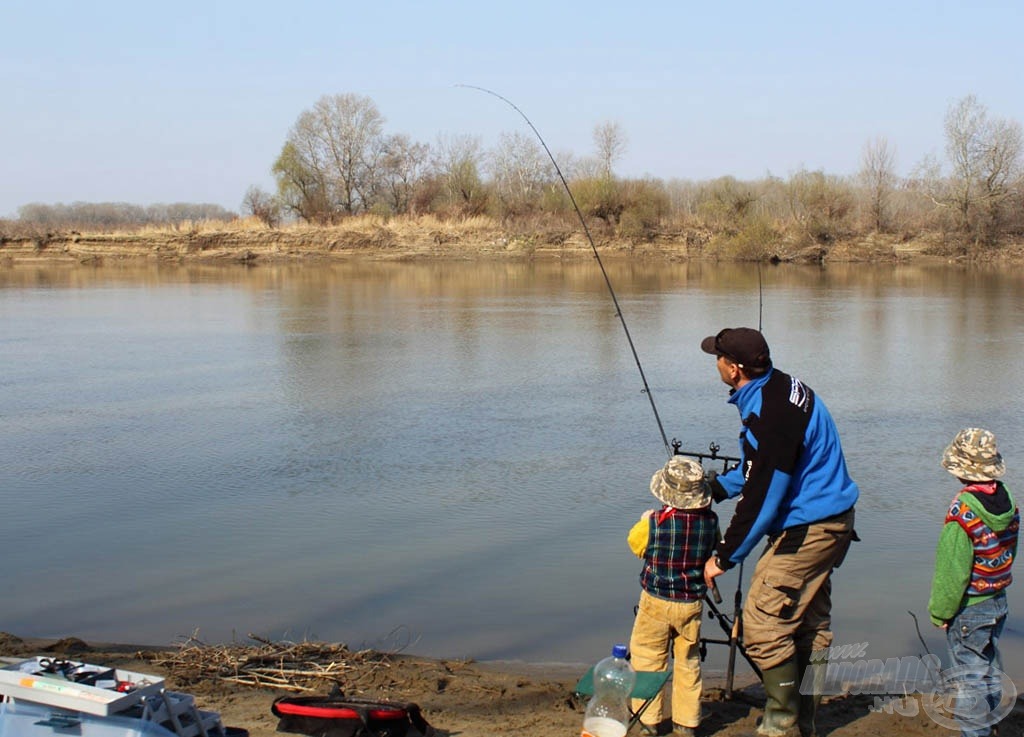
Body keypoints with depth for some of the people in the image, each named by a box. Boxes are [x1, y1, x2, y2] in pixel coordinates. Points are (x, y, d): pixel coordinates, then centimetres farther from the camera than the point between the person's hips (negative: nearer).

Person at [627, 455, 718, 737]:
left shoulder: (654, 522, -18)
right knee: (689, 662, 16)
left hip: (656, 602, -3)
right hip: (692, 603, 3)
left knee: (647, 659, 11)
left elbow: (635, 544, 1)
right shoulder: (710, 521, -10)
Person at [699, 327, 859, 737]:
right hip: (833, 523, 11)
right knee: (811, 624, 16)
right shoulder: (781, 387, 7)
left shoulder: (770, 414, -25)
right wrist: (710, 488, 15)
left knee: (763, 626, -4)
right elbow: (760, 469, 19)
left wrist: (724, 558, -14)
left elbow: (762, 498, -22)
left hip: (805, 530, -11)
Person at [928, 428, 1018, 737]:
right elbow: (1010, 553, 9)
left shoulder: (962, 512, -27)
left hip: (969, 609, -8)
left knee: (971, 677, 2)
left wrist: (940, 611, -10)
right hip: (999, 601, 8)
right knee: (991, 670, 22)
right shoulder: (1008, 502, -4)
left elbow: (952, 572, -22)